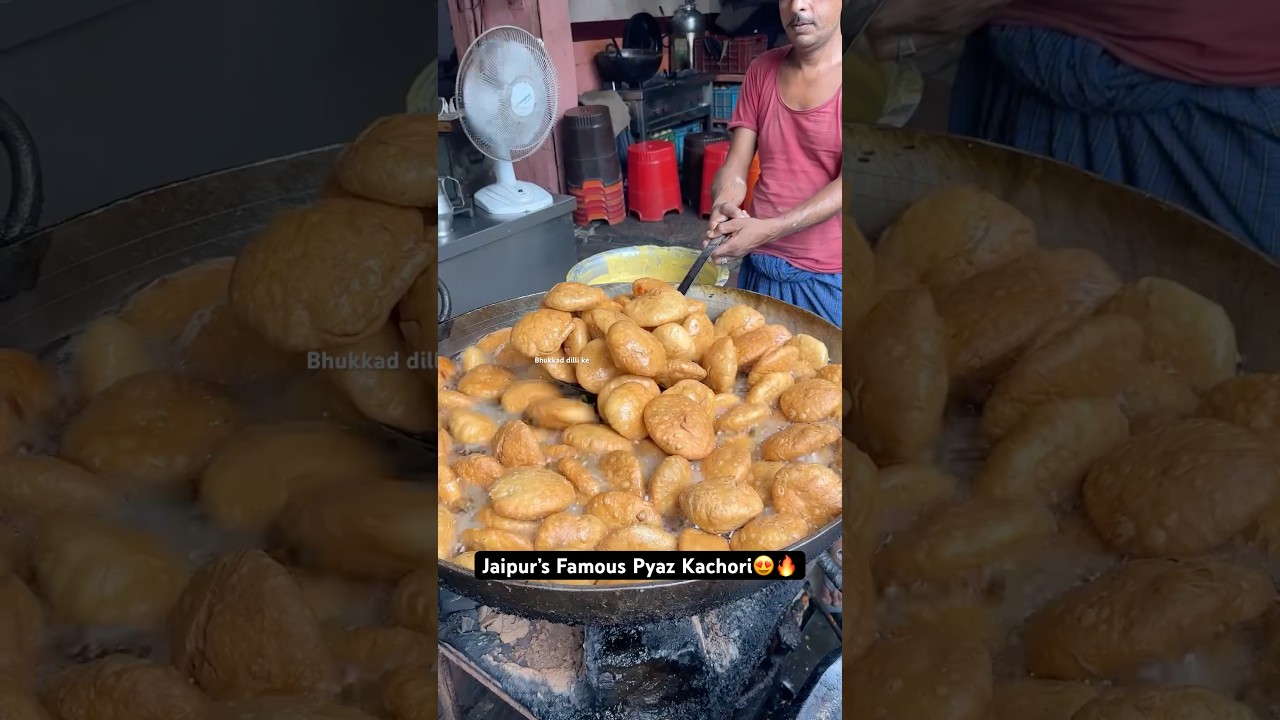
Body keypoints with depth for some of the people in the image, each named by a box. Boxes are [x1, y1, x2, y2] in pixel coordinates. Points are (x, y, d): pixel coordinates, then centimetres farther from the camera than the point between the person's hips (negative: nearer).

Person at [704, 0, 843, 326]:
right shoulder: (762, 70, 6)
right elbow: (735, 167, 3)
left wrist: (768, 229, -26)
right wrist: (724, 208, -19)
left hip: (828, 276, -4)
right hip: (759, 266, 4)